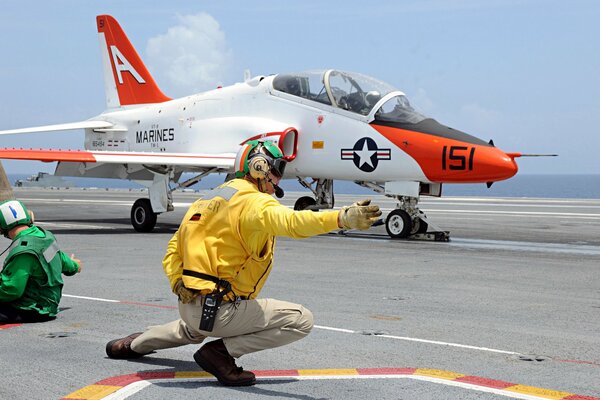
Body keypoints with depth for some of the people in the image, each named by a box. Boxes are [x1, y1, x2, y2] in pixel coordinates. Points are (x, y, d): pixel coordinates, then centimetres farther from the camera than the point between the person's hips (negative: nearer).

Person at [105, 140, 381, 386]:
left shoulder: (206, 200, 14)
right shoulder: (253, 202, -14)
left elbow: (174, 249, 17)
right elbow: (289, 222, -35)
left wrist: (179, 286, 8)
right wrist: (342, 218, -46)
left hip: (188, 306, 9)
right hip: (220, 310, -9)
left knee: (195, 330, 44)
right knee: (302, 320, -9)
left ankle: (132, 345, 48)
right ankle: (221, 352, -11)